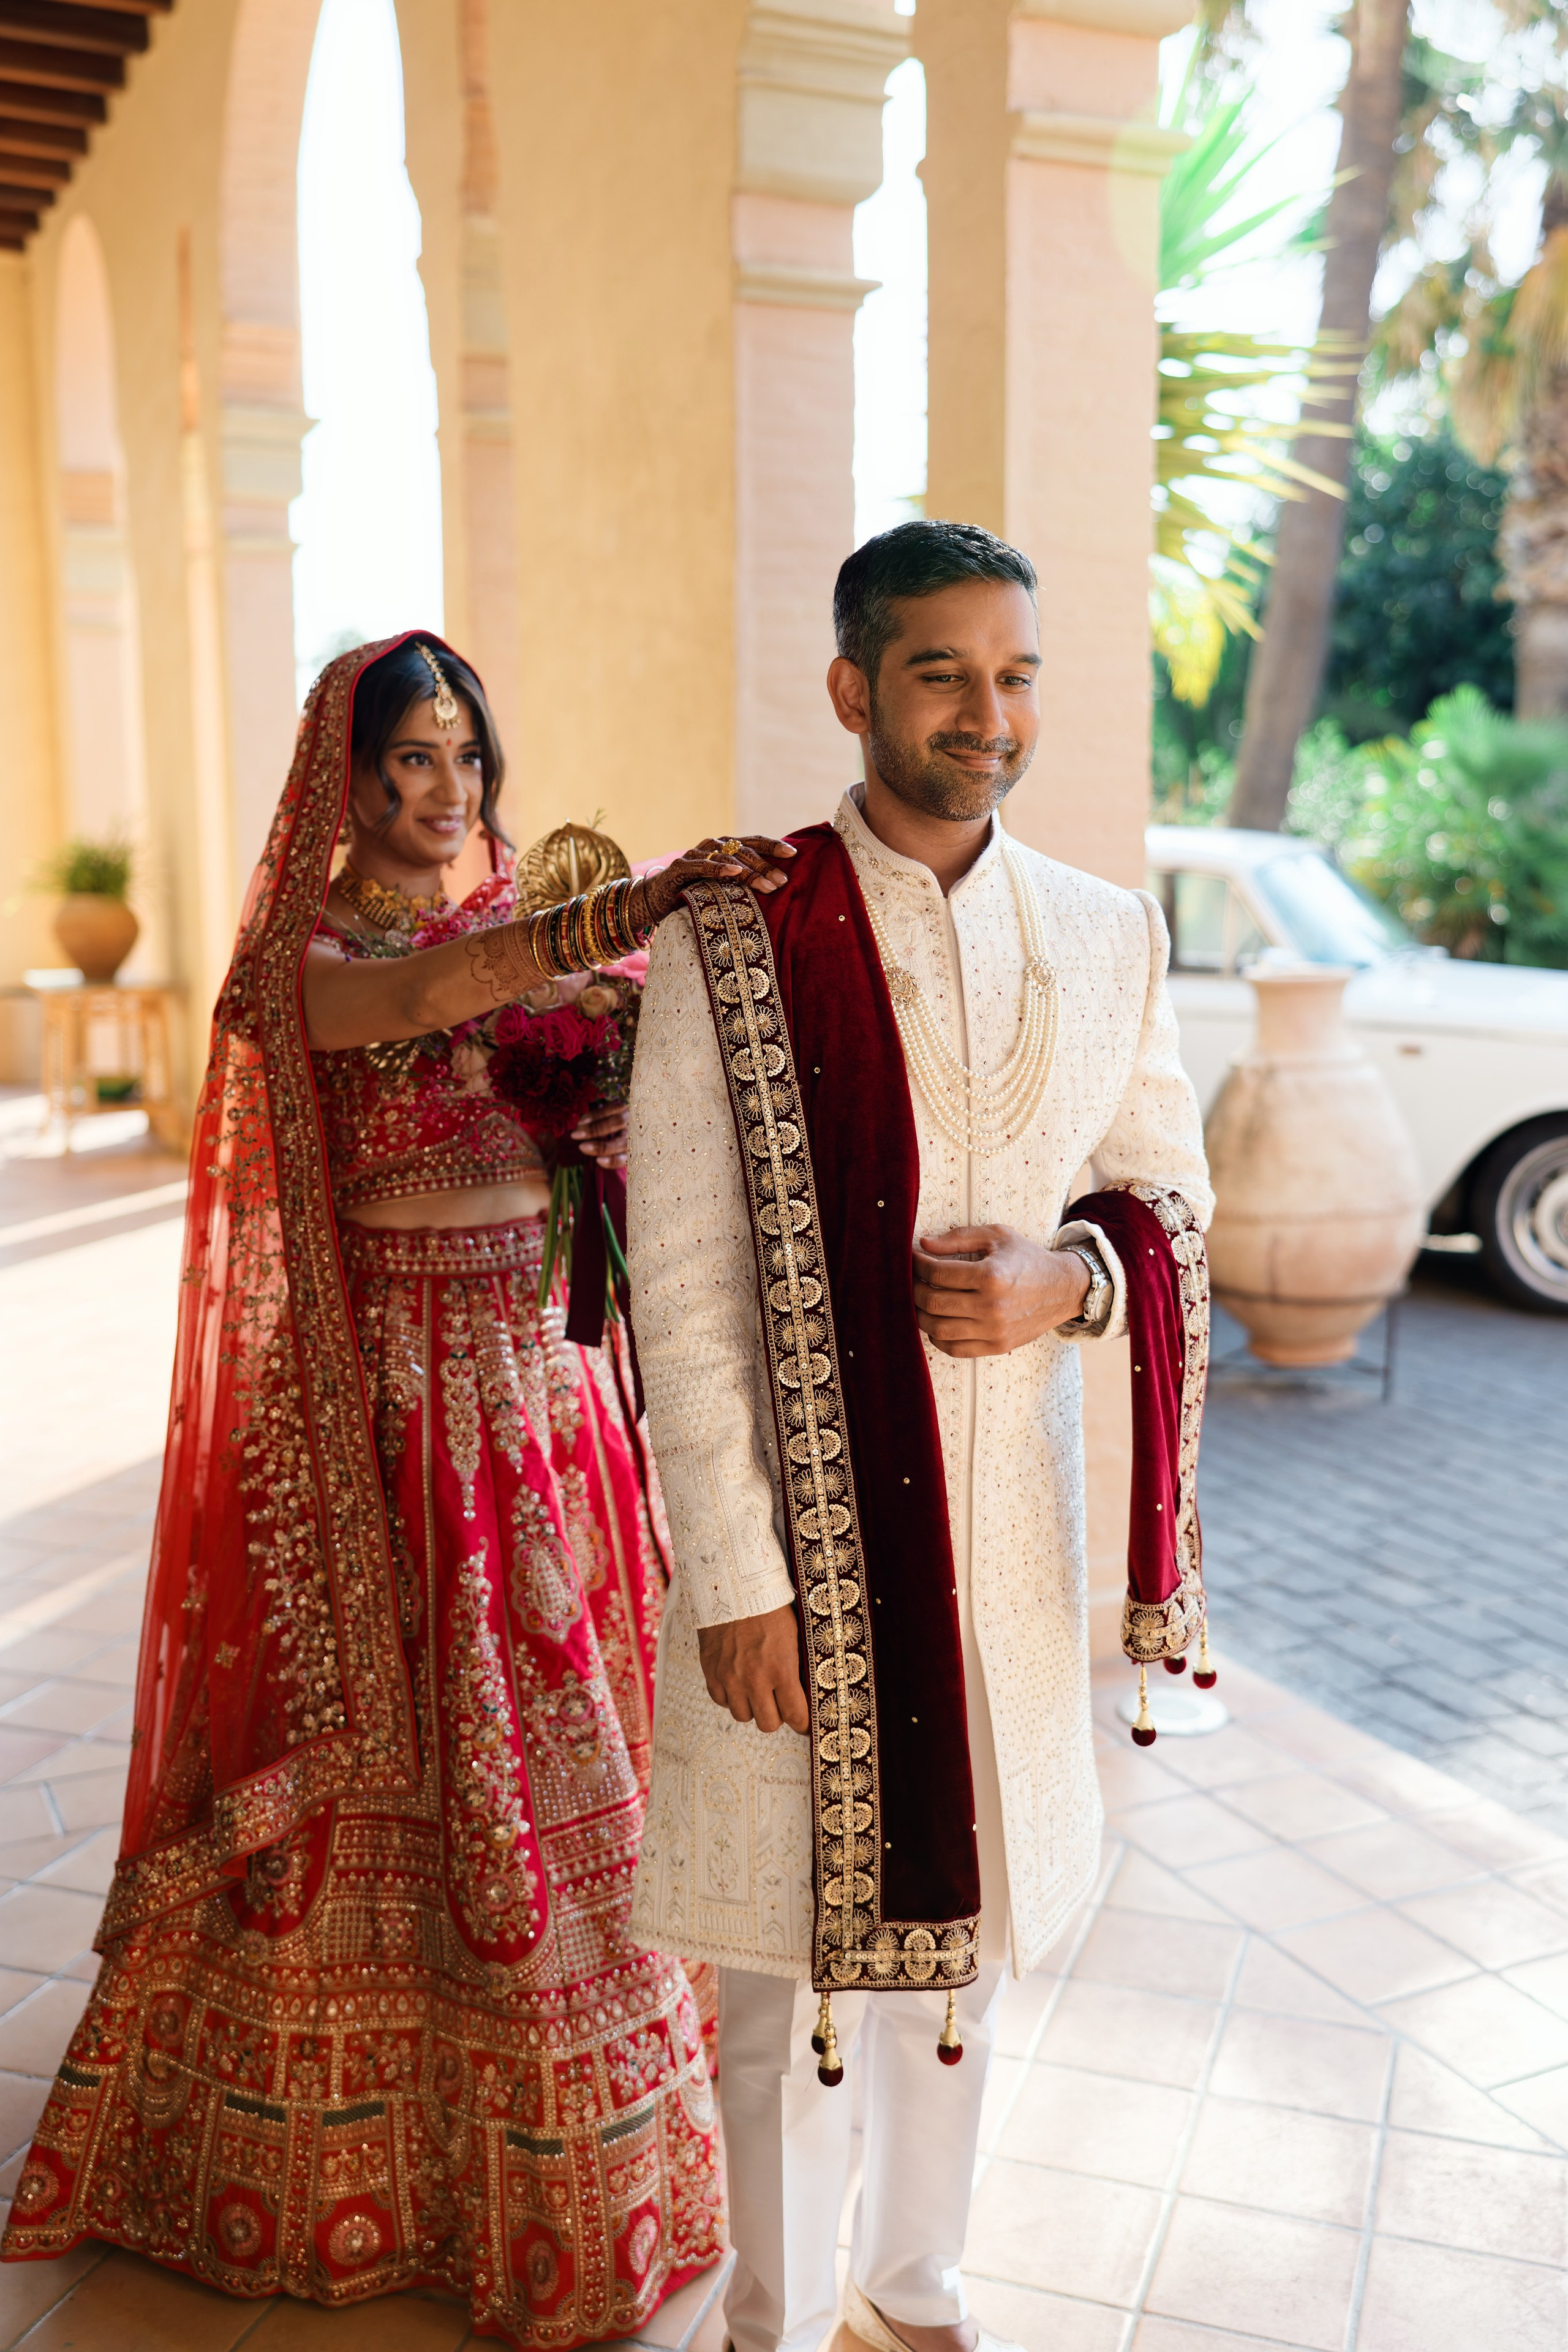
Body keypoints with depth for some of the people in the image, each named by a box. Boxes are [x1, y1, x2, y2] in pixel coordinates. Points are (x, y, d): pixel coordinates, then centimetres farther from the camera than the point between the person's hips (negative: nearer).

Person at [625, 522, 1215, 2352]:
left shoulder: (1107, 938, 1)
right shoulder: (729, 942, -11)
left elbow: (1171, 1193, 11)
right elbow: (680, 1290, -11)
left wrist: (1068, 1279, -12)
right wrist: (731, 1577, -12)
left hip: (1005, 1512, 4)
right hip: (798, 1517, -4)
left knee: (963, 1921, 20)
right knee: (791, 1941, 11)